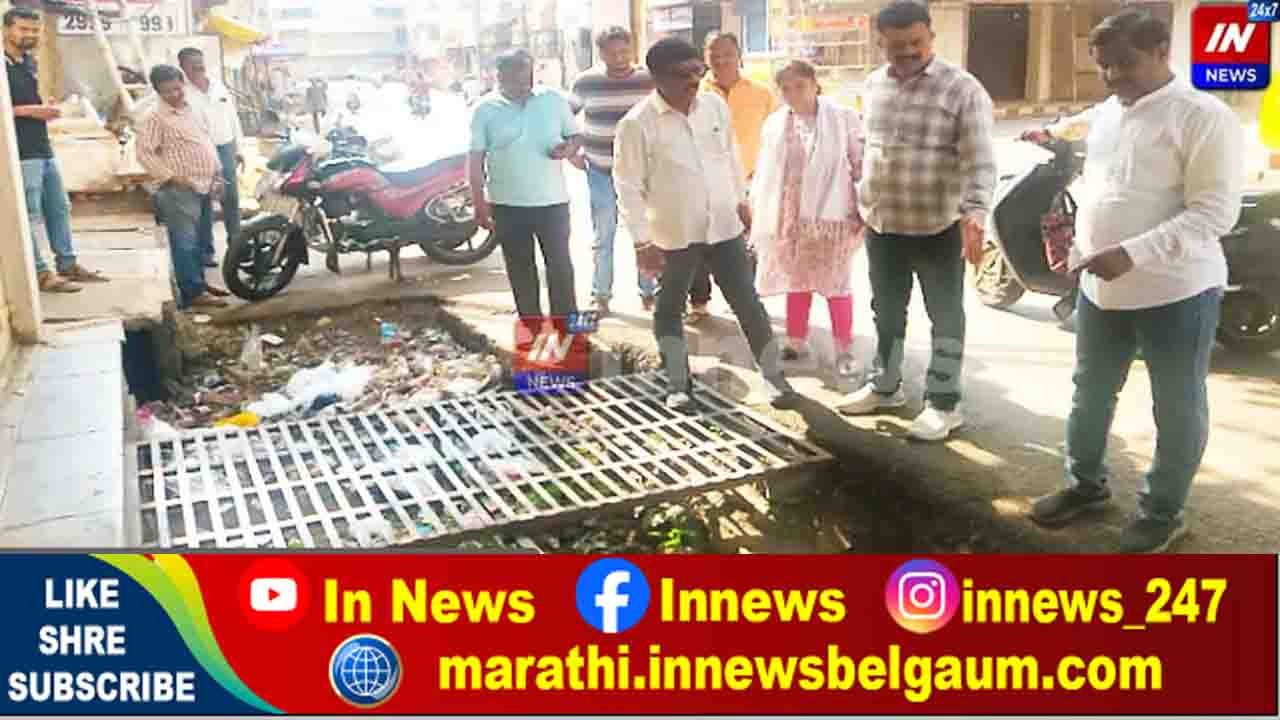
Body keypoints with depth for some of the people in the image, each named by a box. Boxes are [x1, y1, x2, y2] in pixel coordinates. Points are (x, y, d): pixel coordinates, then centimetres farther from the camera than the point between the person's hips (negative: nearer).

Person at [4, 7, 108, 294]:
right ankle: (40, 274, -1)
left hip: (44, 149, 9)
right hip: (21, 153, -9)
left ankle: (68, 263, 23)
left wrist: (46, 108, 8)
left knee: (59, 208, 14)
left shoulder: (28, 61, 16)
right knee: (30, 215, -5)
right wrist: (30, 110, -19)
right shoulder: (4, 65, -11)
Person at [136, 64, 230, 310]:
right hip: (180, 190, -9)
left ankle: (200, 283, 28)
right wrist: (171, 176, -20)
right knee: (185, 243, -7)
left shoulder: (190, 109, 14)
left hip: (204, 187, 9)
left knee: (199, 240, 17)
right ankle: (192, 293, -5)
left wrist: (217, 172, 17)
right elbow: (144, 153, -16)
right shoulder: (155, 118, -11)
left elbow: (207, 142, 24)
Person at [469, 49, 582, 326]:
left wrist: (570, 147, -15)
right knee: (520, 269, 10)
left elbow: (576, 135, 9)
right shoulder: (485, 109, -3)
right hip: (507, 205, 0)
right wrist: (479, 204, -5)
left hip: (552, 201, 0)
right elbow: (476, 160, -1)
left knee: (560, 265, 4)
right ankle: (532, 325, 23)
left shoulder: (553, 99, 0)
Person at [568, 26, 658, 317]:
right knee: (603, 236, 7)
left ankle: (649, 291, 21)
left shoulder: (649, 80, -4)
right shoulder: (586, 82, -5)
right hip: (600, 171, 0)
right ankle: (601, 294, 19)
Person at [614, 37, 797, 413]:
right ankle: (678, 384, 28)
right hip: (673, 234, -3)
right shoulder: (637, 123, -15)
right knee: (670, 308, 12)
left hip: (724, 225, 3)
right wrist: (641, 241, -15)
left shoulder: (715, 105, -1)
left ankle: (775, 377, 20)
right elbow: (629, 186, -13)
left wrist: (741, 199, 18)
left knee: (748, 303, 7)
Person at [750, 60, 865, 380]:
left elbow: (862, 166, -5)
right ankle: (796, 341, 27)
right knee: (796, 282, 13)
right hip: (789, 216, 4)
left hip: (831, 214, -3)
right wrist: (756, 211, 8)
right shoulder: (774, 124, 6)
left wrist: (864, 209, -10)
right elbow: (765, 173, 10)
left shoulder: (843, 118, -6)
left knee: (836, 284, 3)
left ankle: (844, 349, 13)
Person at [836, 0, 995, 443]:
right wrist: (861, 202, 17)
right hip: (881, 224, 6)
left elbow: (981, 161, -18)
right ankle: (885, 386, 35)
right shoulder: (874, 85, 6)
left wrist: (974, 215, -31)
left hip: (938, 227, -6)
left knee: (945, 316, 7)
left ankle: (944, 404, 18)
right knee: (886, 311, 18)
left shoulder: (962, 89, -12)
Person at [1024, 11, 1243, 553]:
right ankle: (1085, 483, 38)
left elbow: (1215, 211, -21)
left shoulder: (1204, 116, -14)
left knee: (1178, 409, 9)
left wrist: (1132, 254, -30)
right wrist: (1074, 225, 7)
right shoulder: (1104, 114, 9)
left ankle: (1162, 512, 25)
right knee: (1090, 395, 19)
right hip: (1100, 289, 7)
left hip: (1176, 292, -7)